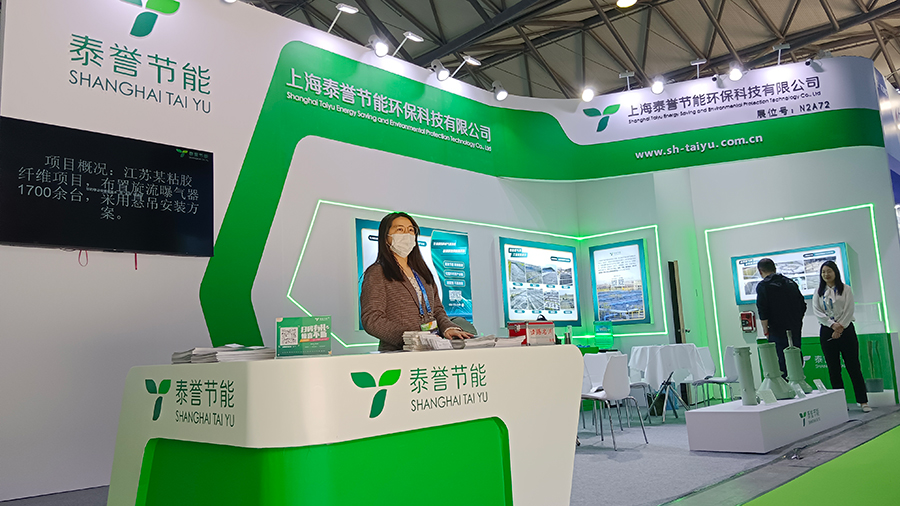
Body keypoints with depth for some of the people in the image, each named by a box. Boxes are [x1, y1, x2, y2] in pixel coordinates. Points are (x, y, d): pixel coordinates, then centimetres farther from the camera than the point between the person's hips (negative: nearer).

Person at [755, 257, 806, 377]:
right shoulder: (790, 282, 11)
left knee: (781, 363, -3)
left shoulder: (763, 286, -7)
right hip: (795, 330, 6)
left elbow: (763, 311, -13)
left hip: (778, 331, -6)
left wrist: (766, 331, -5)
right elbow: (803, 306, 14)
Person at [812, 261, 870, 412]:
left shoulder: (845, 289, 5)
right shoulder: (818, 293, 9)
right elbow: (817, 312, 0)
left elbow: (849, 310, -3)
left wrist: (840, 327, -13)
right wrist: (833, 325, -14)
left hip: (846, 330, -2)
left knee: (853, 366, -2)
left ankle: (863, 401, 3)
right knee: (833, 369, 3)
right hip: (827, 332, 2)